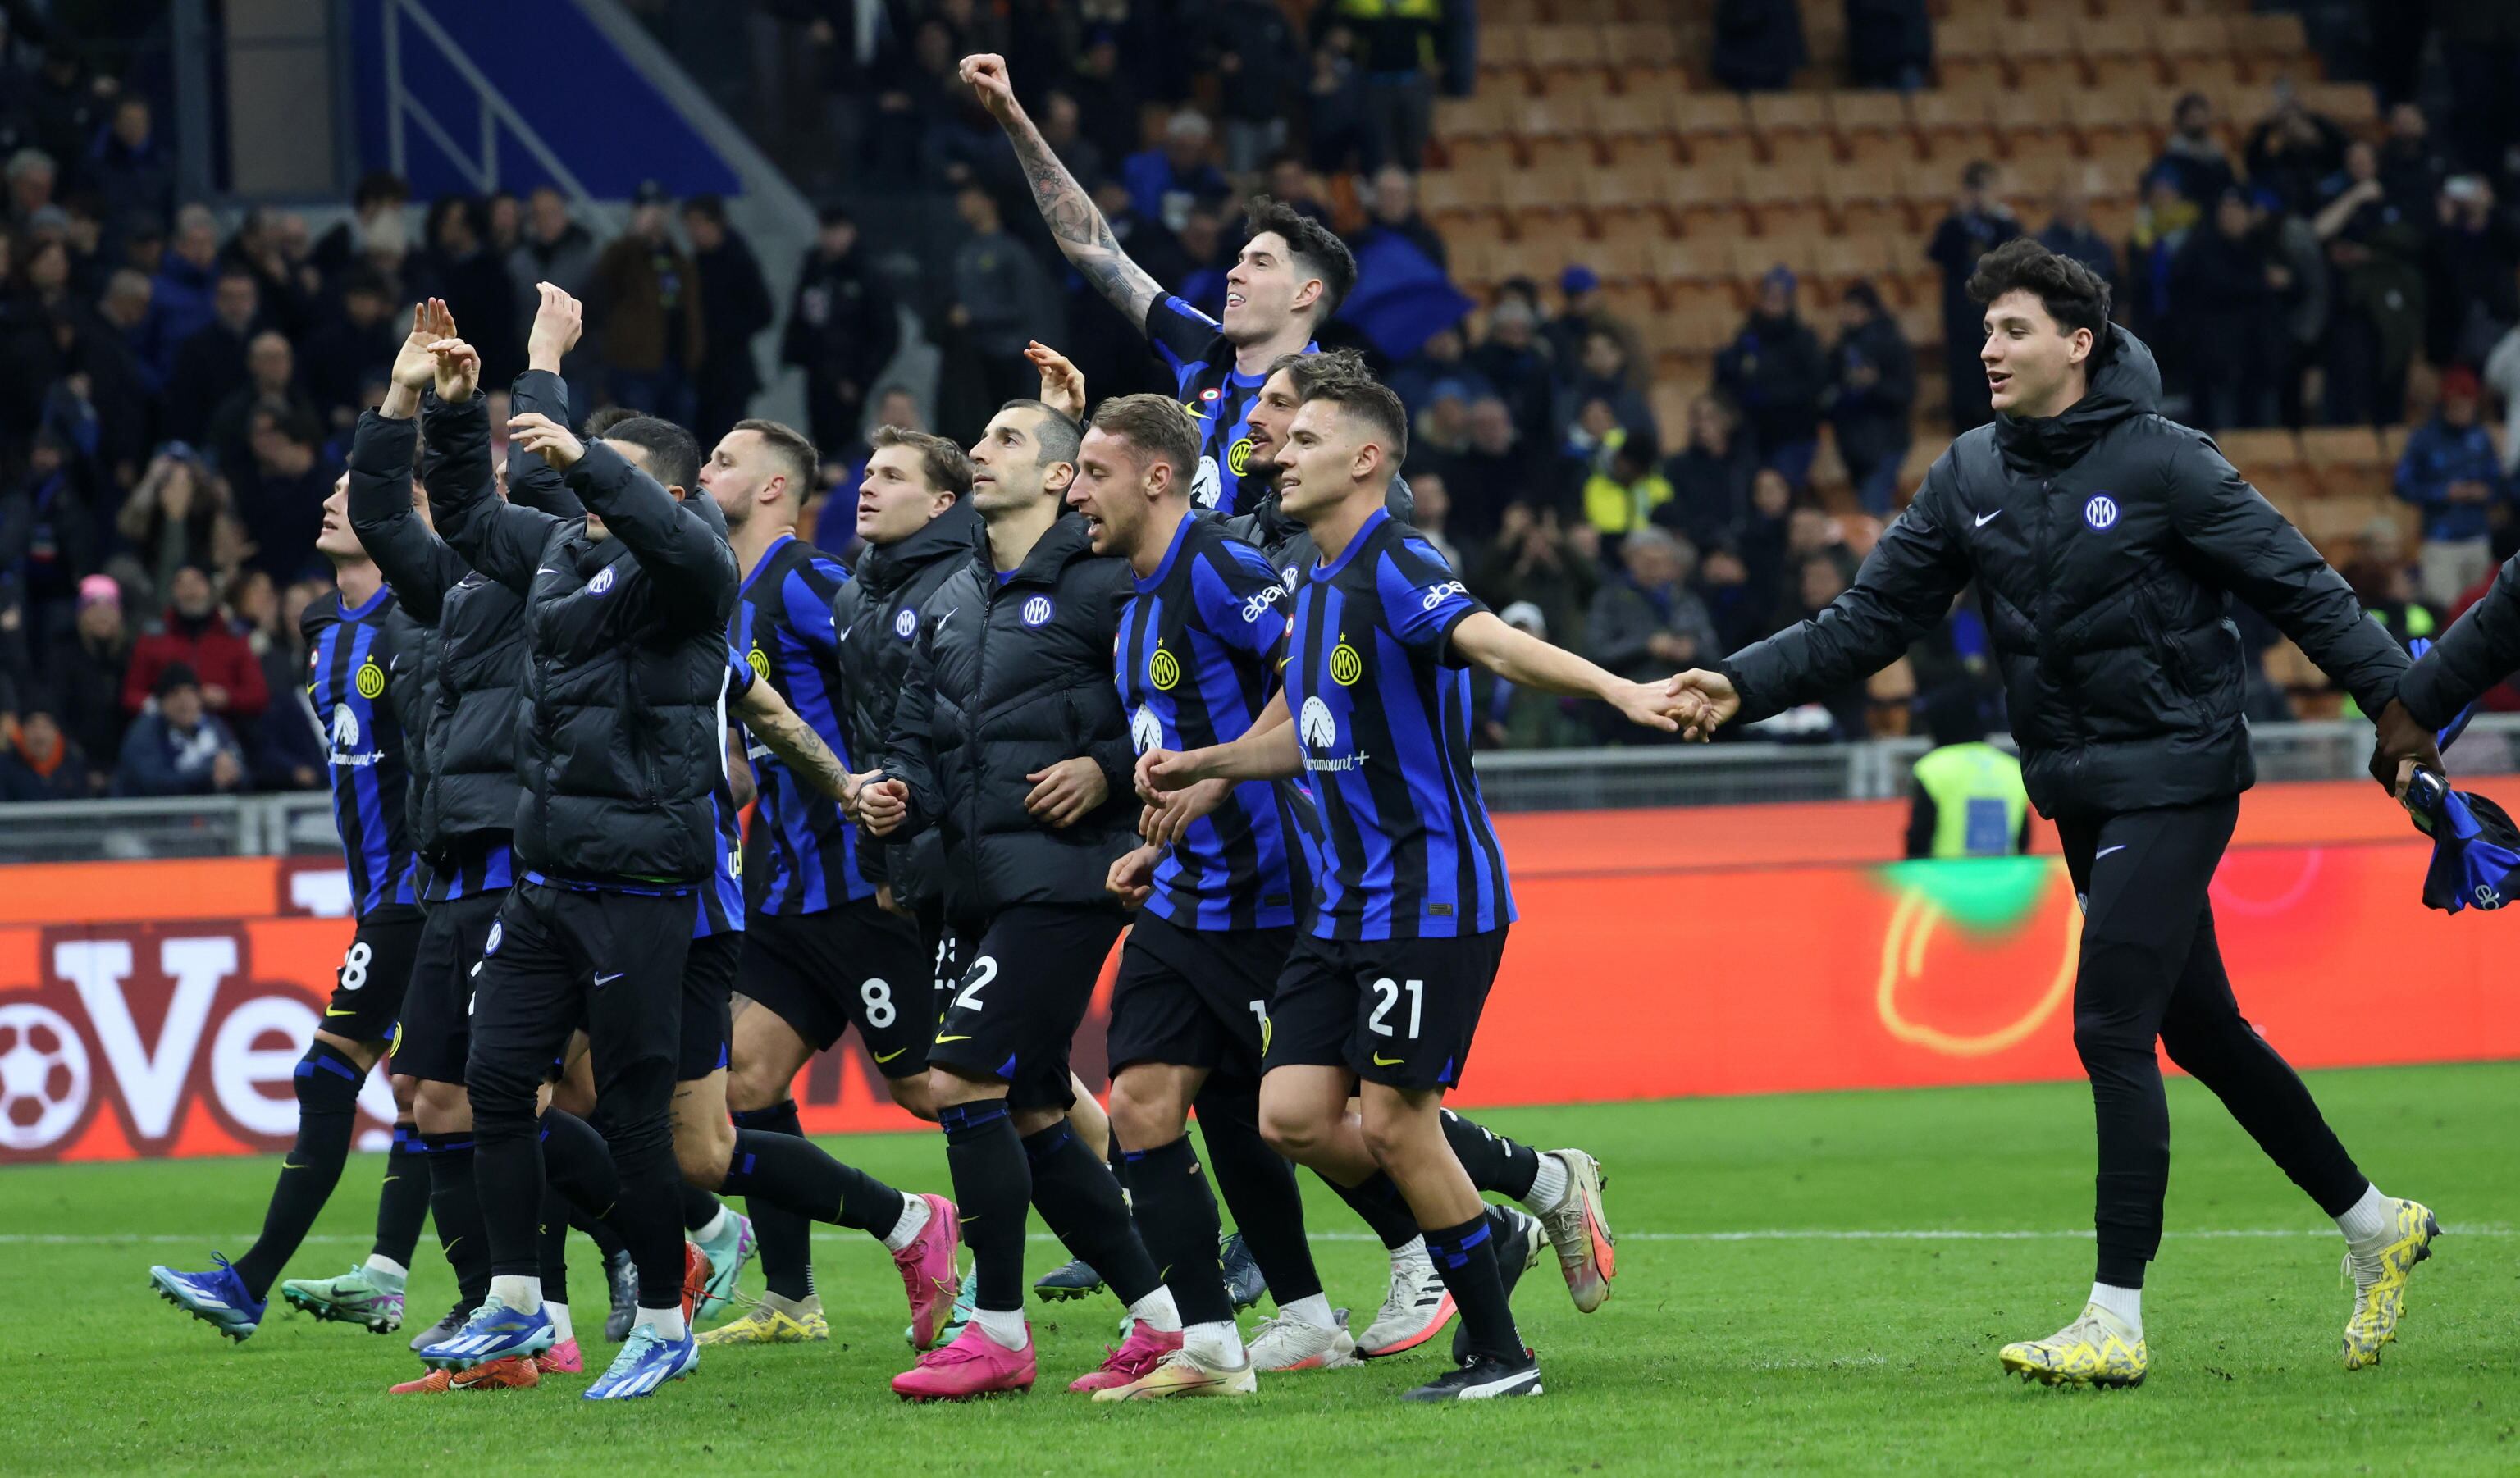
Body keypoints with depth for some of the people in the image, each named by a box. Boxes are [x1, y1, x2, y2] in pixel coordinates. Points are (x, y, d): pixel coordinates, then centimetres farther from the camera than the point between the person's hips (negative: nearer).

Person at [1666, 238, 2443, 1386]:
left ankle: (2116, 1317, -12)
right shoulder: (1971, 478, 5)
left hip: (2172, 778, -7)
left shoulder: (2163, 463, -12)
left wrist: (2396, 702, -16)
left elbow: (2300, 589, -10)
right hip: (2079, 794, 7)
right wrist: (1746, 685, -6)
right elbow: (1868, 622, 6)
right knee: (2199, 1028, 14)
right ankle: (2374, 1224, 31)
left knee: (2111, 1027, -14)